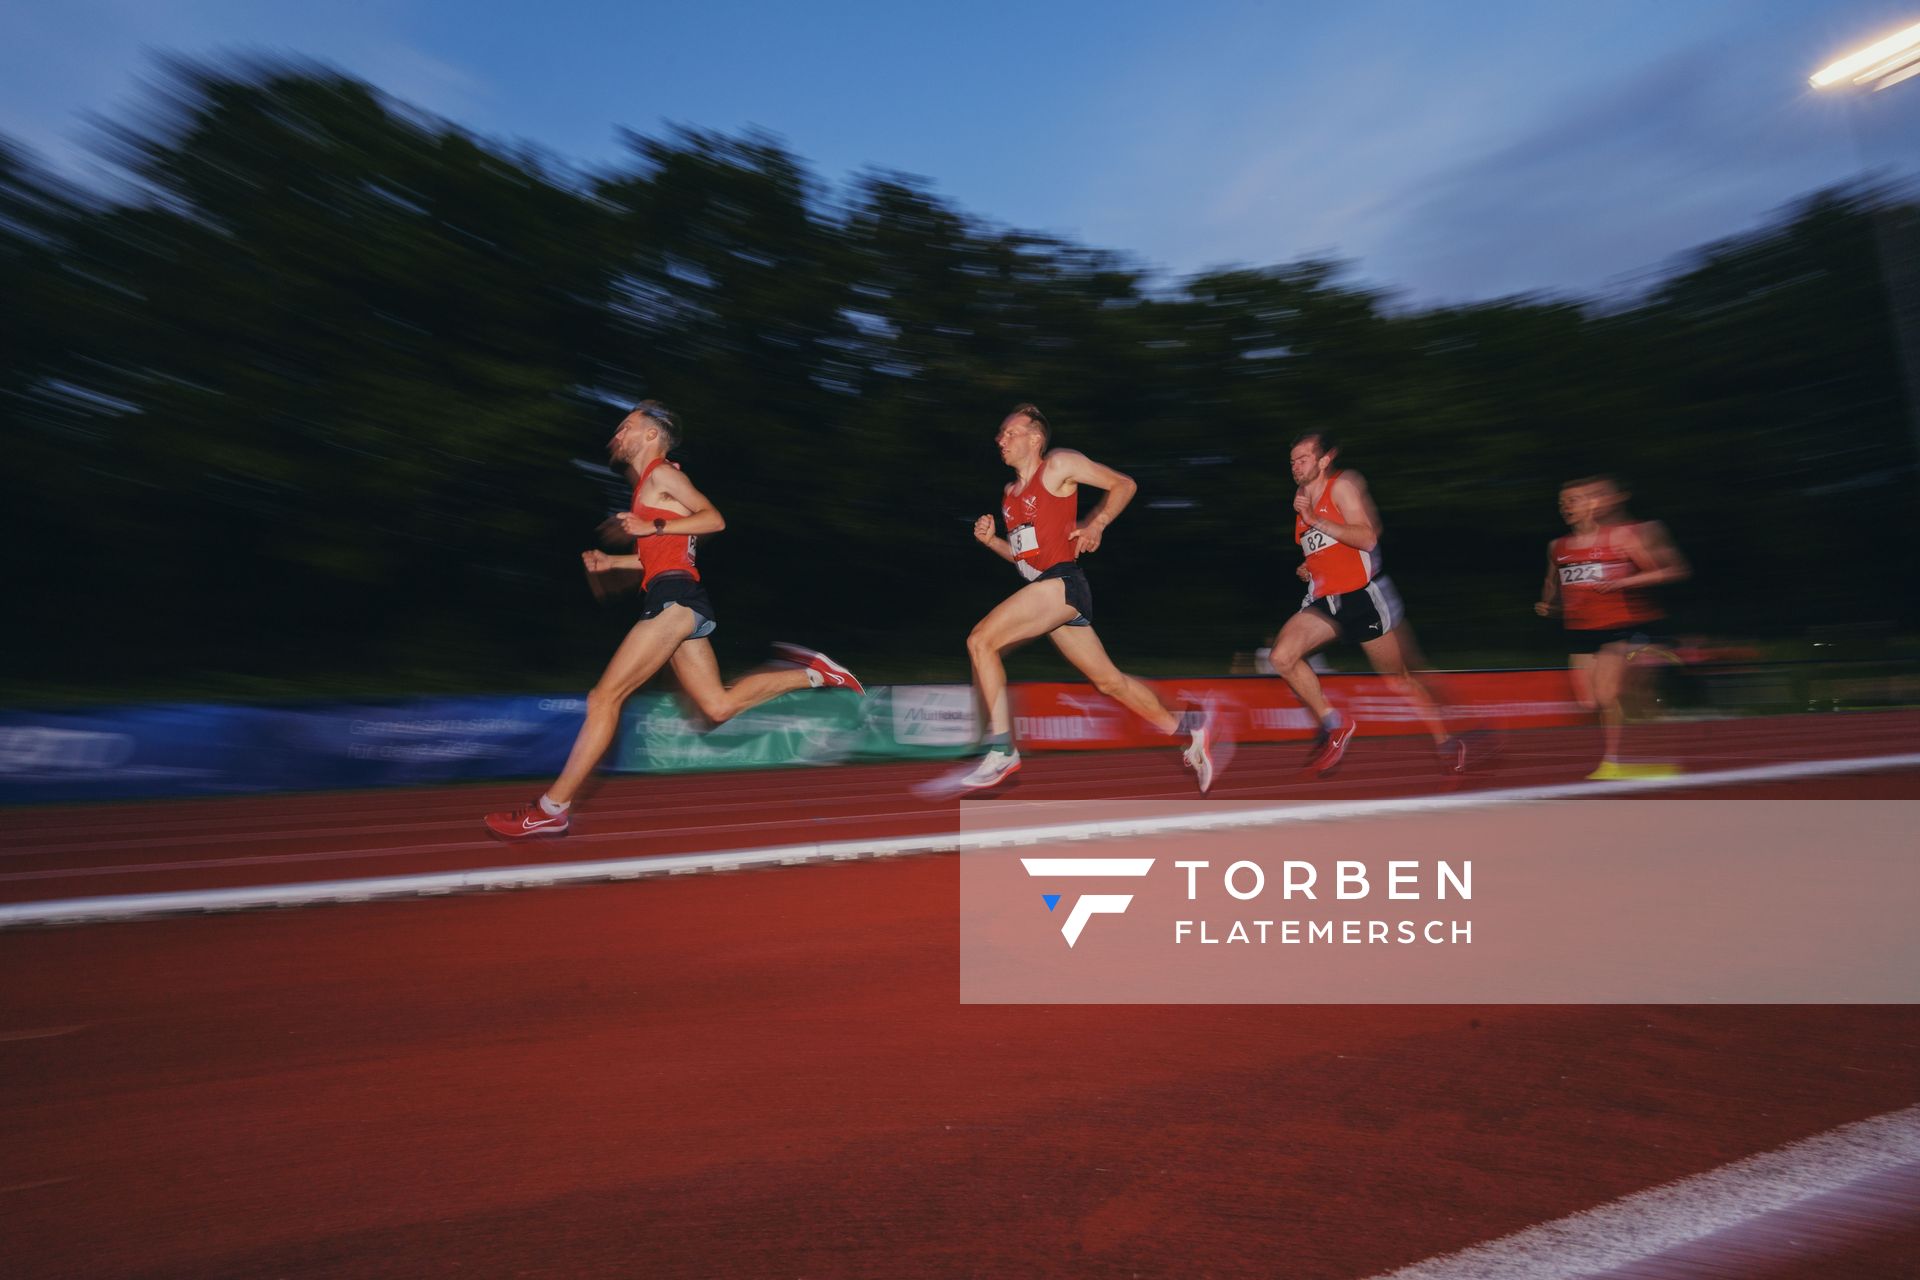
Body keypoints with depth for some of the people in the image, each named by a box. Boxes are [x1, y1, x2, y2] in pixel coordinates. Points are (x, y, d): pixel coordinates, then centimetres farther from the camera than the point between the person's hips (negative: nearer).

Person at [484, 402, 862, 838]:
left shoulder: (662, 473, 1)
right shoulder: (647, 485, 28)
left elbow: (715, 519, -10)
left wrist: (652, 527, -14)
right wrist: (610, 562, 21)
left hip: (674, 598, -10)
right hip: (677, 604, 10)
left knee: (603, 698, -10)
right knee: (719, 706, 7)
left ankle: (551, 810, -7)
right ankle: (812, 673, 10)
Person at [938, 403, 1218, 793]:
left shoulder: (1059, 464, 0)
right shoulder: (1009, 493, 22)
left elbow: (1124, 484, 3)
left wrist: (1096, 525, -9)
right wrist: (991, 540, 9)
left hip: (1062, 582, -9)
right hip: (1045, 590, 9)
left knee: (980, 640, -18)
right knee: (1108, 679, 11)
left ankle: (1002, 751, -17)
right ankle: (1190, 731, 23)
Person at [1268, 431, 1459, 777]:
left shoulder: (1343, 484, -9)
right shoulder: (1302, 500, 12)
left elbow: (1368, 538, -21)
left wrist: (1315, 520, -23)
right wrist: (1307, 568, 11)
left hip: (1363, 596, -6)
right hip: (1324, 600, 6)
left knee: (1399, 678, 6)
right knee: (1281, 657, -15)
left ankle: (1446, 743, 27)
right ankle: (1334, 725, 1)